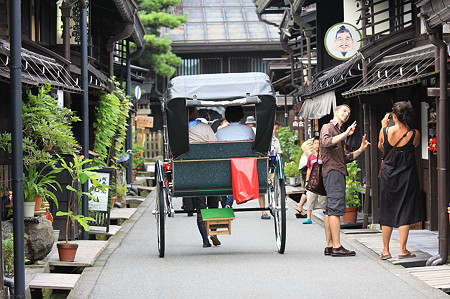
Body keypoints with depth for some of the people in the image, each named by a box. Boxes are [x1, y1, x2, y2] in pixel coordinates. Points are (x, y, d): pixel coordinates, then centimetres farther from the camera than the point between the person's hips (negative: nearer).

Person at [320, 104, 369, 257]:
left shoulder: (338, 132, 26)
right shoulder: (328, 127, -2)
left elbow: (344, 158, 27)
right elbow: (326, 142, -25)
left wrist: (360, 150, 17)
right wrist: (346, 134, -27)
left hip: (338, 171, 10)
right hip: (333, 171, -10)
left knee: (330, 209, 8)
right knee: (336, 208, -14)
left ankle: (329, 246, 10)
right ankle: (337, 247, -19)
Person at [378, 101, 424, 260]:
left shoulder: (385, 131, -10)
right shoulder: (414, 134, -12)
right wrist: (407, 127, 16)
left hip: (388, 174, 1)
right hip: (407, 176, -1)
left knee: (387, 213, 10)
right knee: (405, 212, 4)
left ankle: (385, 250, 13)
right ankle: (402, 250, 1)